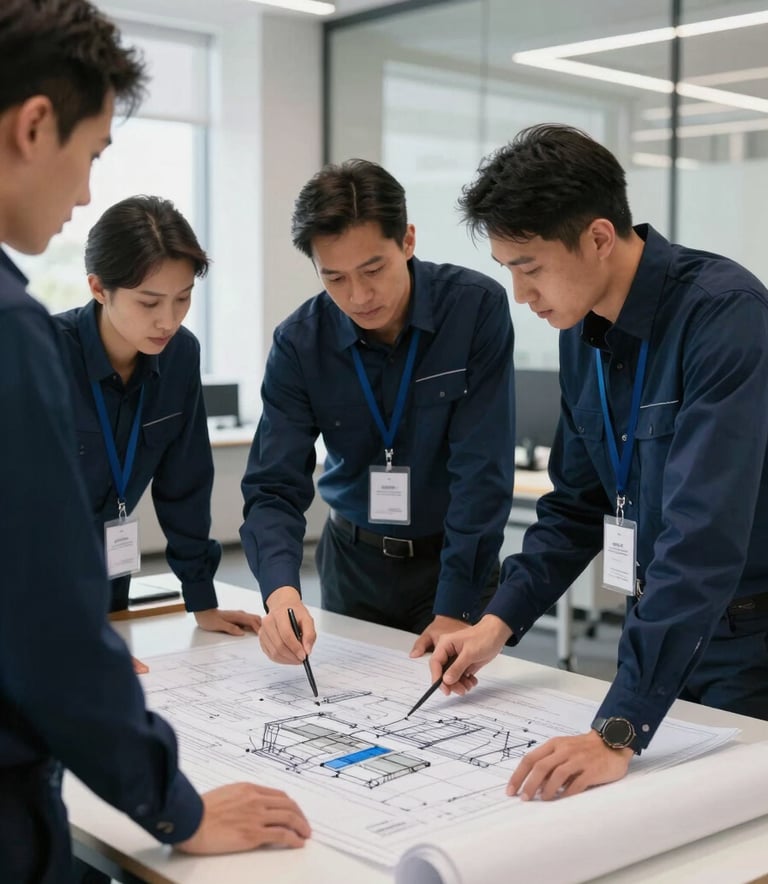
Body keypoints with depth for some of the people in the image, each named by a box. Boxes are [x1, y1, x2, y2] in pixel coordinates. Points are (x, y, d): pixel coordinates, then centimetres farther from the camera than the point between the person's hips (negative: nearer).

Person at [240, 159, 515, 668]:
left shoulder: (477, 308, -20)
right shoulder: (299, 343, -14)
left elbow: (482, 469, -21)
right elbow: (275, 487, -17)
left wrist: (456, 610, -23)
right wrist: (281, 589, -36)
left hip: (457, 556, -2)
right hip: (354, 563, 2)